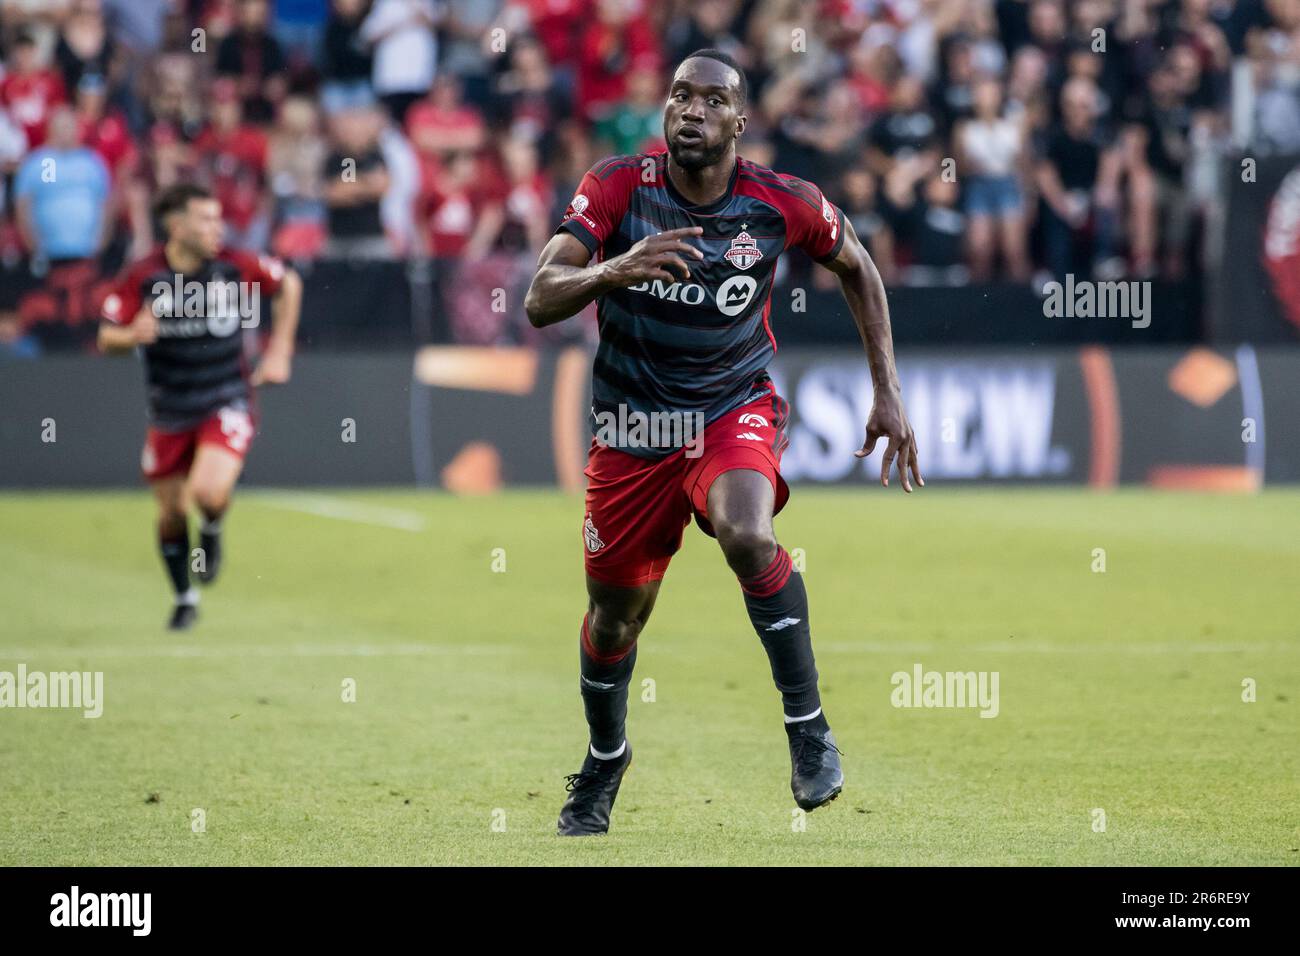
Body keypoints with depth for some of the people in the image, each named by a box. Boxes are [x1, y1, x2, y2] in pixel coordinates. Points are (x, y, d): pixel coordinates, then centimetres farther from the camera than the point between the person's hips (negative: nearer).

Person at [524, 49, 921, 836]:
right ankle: (605, 760, 40)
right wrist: (616, 270, -44)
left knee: (747, 536, -33)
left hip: (736, 409, -1)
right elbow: (540, 302, -24)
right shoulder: (619, 187, -16)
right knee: (615, 616, 11)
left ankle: (808, 726, -19)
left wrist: (888, 393, 5)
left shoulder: (782, 203, -13)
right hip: (633, 423, 1)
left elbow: (857, 267, 8)